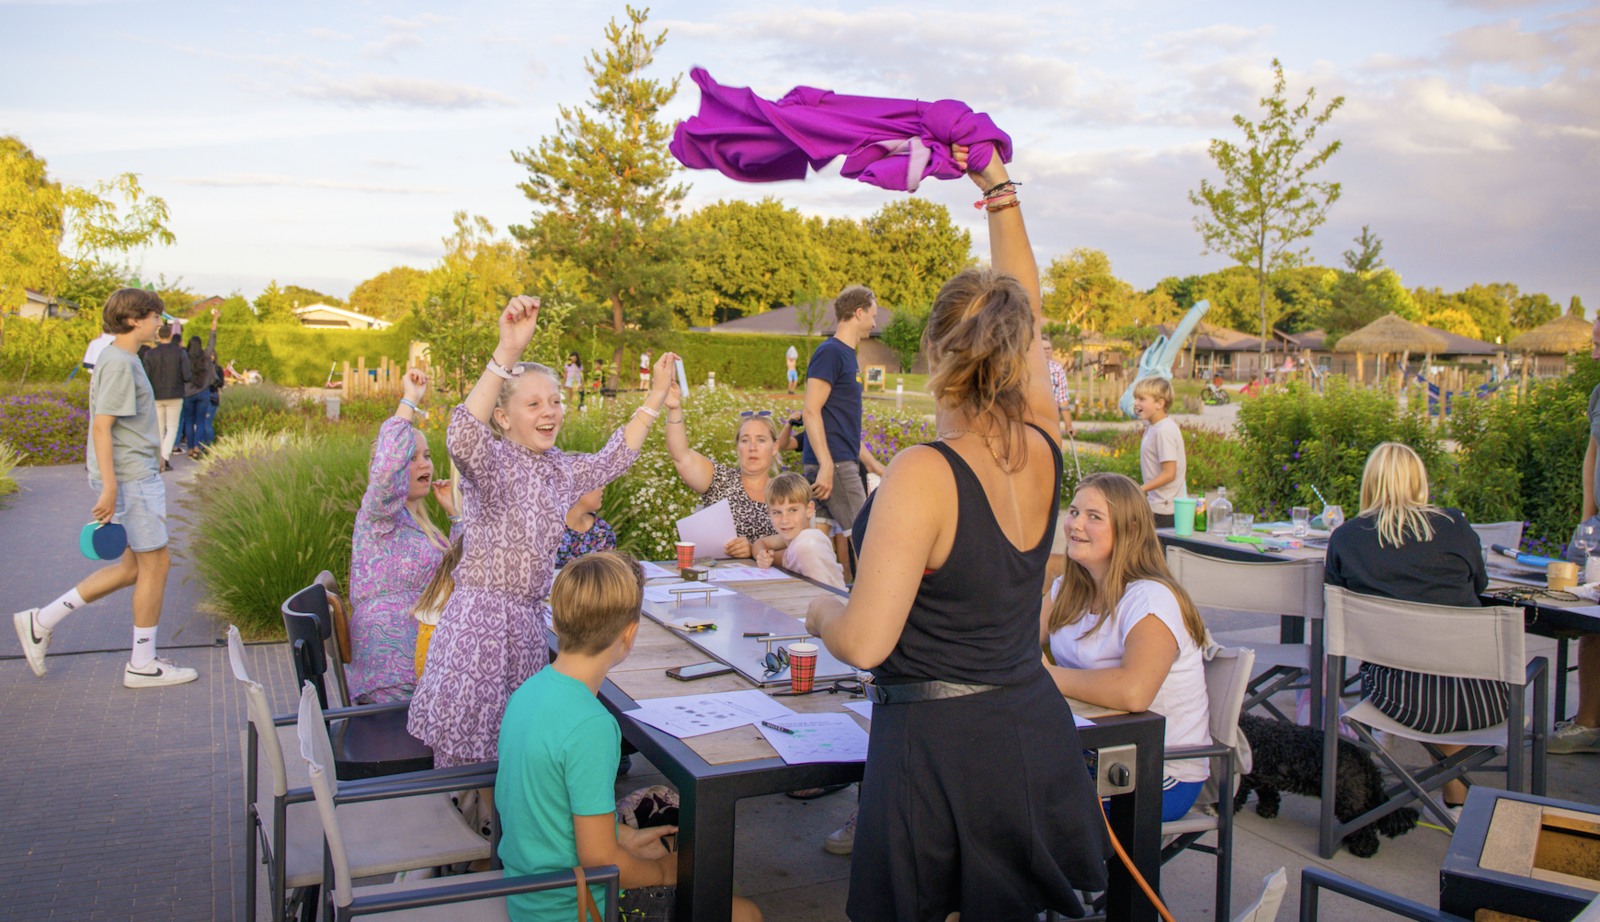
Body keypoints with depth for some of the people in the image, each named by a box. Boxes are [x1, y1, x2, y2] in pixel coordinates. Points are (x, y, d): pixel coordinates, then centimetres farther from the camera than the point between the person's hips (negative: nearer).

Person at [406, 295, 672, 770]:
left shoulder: (557, 469, 14)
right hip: (481, 620, -7)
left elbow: (612, 459, 29)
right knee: (468, 763, 0)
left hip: (528, 621, 7)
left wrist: (657, 394, 27)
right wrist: (507, 353, -43)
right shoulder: (492, 462, -9)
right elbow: (462, 438, -33)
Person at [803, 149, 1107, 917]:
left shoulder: (923, 477, -23)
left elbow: (865, 642, -24)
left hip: (940, 748, -6)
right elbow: (1023, 311, 12)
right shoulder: (1042, 450, -3)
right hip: (1037, 732, 6)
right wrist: (1000, 192, 20)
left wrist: (821, 610, -1)